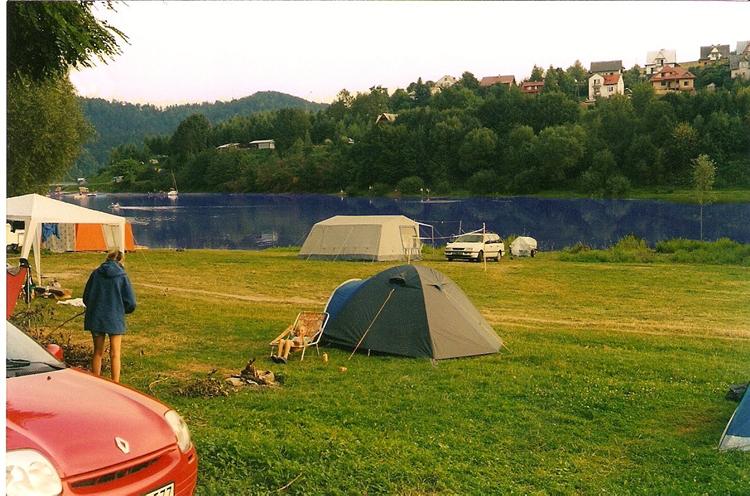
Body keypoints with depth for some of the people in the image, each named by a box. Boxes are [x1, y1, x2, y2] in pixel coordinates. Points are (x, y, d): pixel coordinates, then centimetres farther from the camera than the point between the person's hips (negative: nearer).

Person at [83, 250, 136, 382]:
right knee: (115, 354, 7)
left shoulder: (96, 274, -1)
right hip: (115, 319, -3)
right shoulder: (122, 276, -8)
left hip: (96, 318, 3)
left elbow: (86, 298, 5)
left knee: (98, 352, 15)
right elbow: (131, 303, -8)